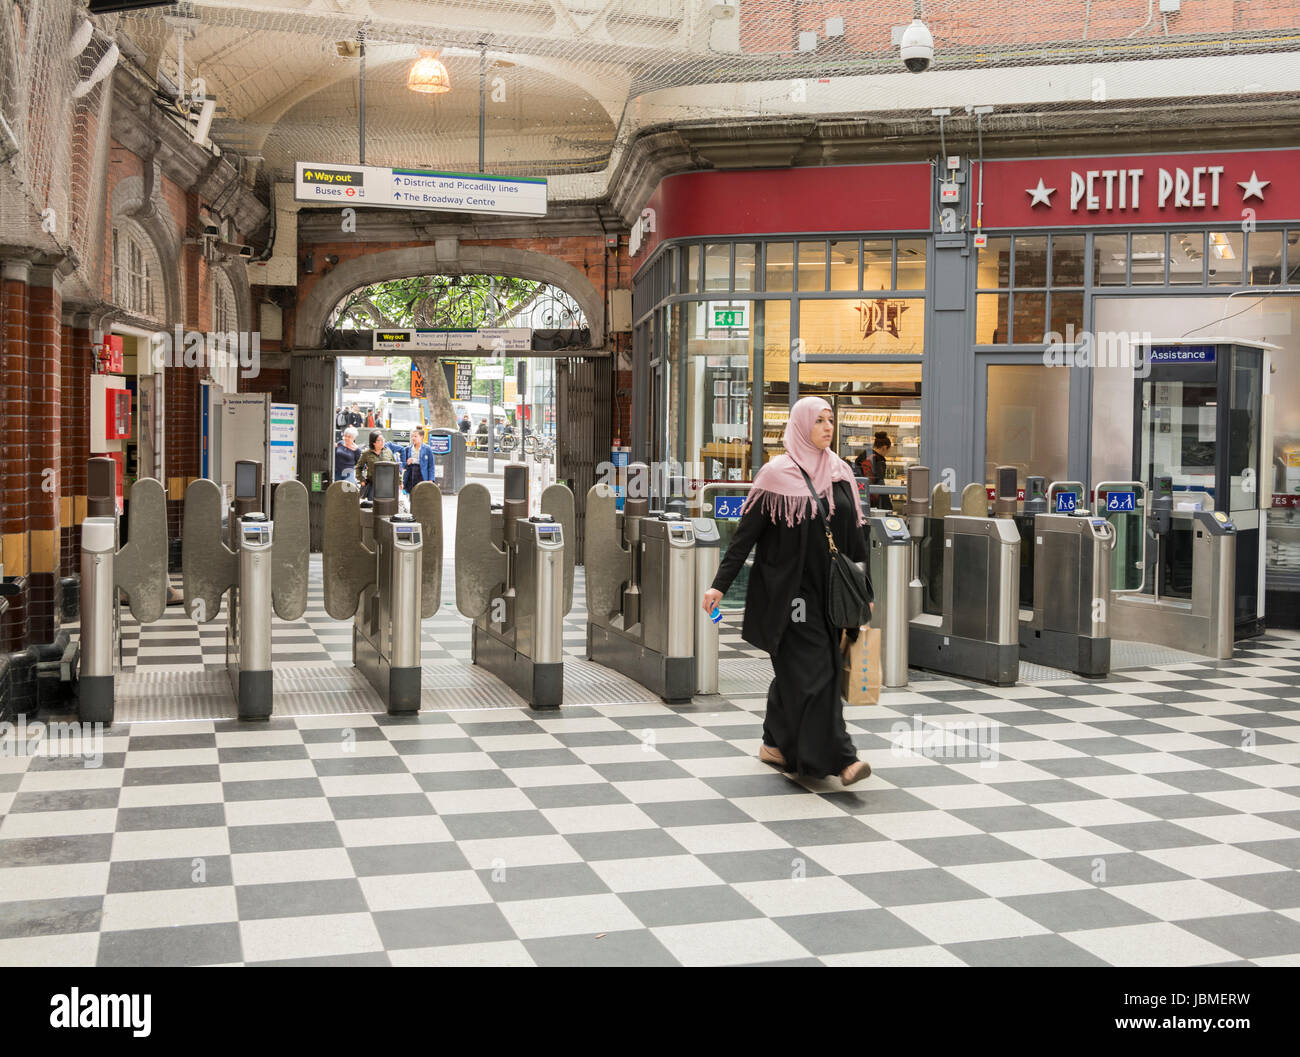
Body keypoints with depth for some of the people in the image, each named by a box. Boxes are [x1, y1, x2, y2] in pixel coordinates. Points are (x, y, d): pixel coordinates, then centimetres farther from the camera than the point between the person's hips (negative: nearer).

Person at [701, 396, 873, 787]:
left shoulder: (841, 473, 8)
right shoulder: (777, 474, -7)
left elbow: (855, 537, 11)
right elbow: (746, 533, -7)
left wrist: (865, 590, 10)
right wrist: (720, 584, -11)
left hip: (829, 590, 5)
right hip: (789, 590, -5)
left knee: (794, 671, 12)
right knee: (813, 670, -9)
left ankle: (777, 744, 25)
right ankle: (837, 757, -8)